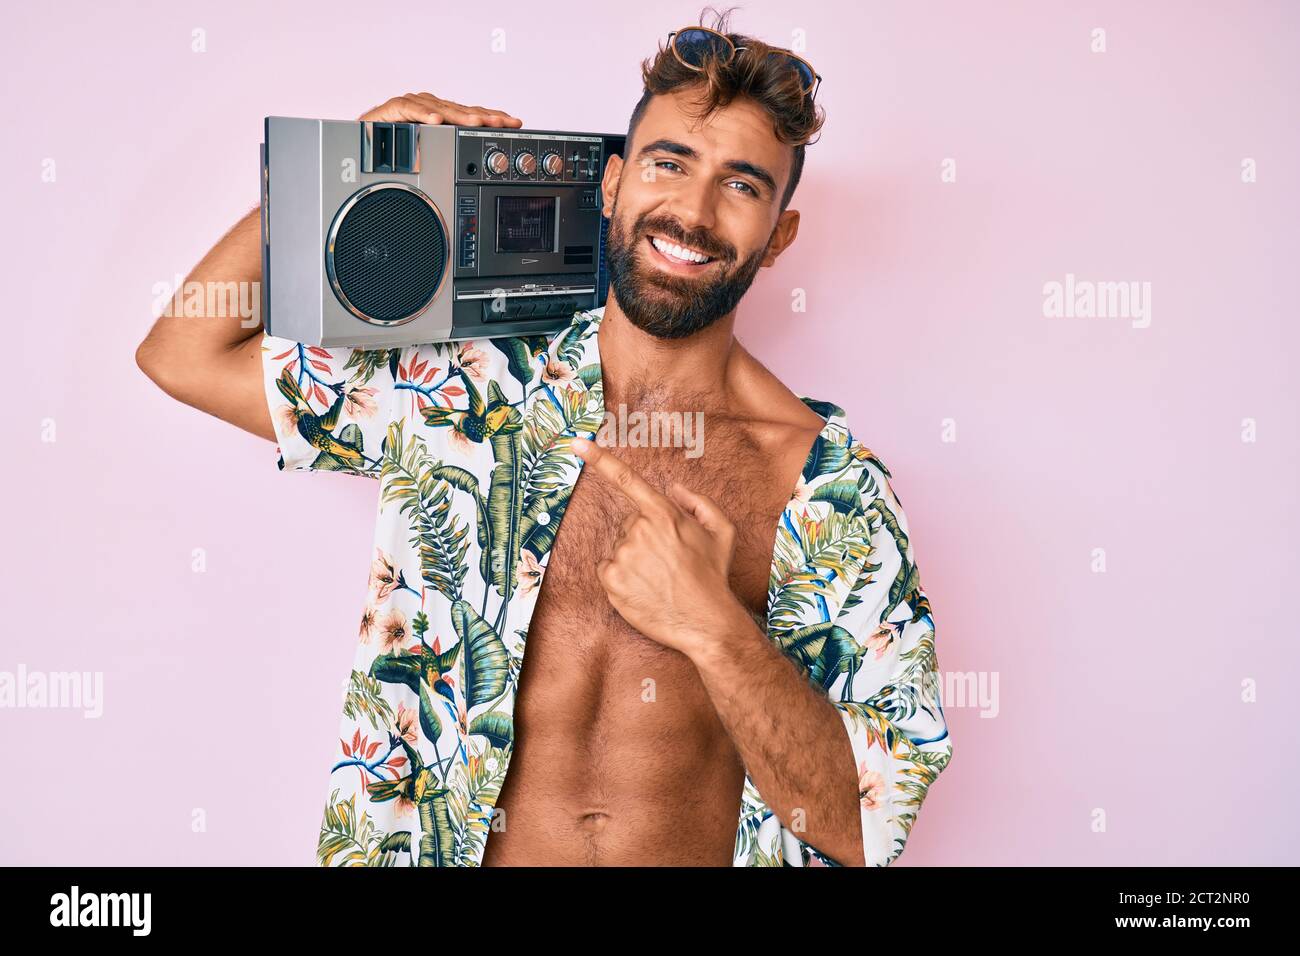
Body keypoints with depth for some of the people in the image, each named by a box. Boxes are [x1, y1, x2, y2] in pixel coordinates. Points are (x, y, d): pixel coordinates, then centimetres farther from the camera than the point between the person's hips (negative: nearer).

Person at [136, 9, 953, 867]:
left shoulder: (838, 492, -6)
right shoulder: (473, 393, 0)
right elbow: (184, 355, 5)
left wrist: (712, 627, -22)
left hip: (705, 849, -1)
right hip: (450, 845, 2)